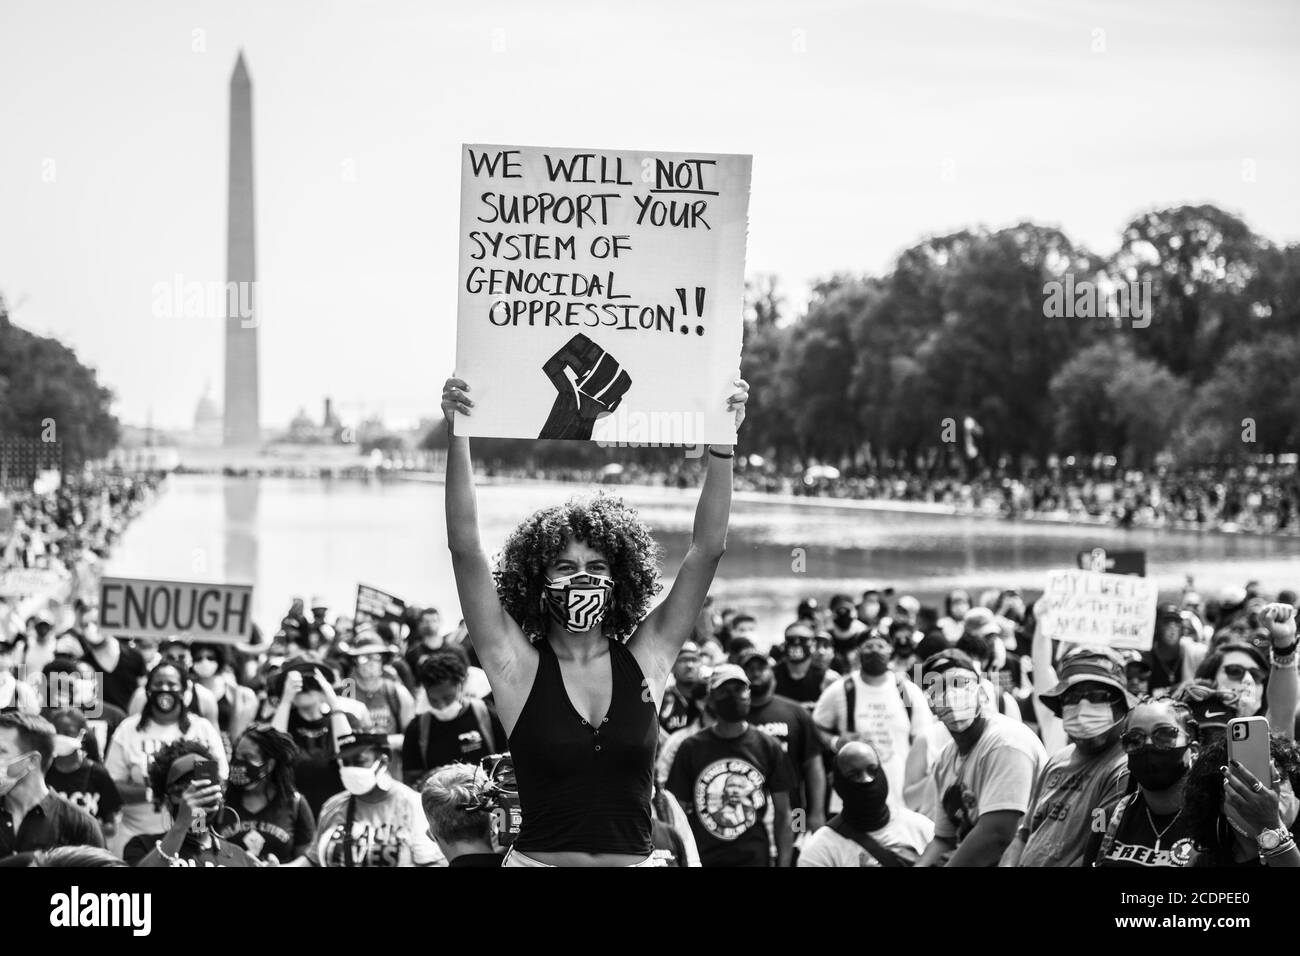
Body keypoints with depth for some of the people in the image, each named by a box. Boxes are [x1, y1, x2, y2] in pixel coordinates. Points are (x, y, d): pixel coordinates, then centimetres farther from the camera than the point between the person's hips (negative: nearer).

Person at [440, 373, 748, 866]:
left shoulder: (644, 659, 2)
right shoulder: (518, 664, -2)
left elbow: (707, 548, -1)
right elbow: (465, 548, -9)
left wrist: (721, 445, -9)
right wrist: (458, 438, -17)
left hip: (636, 858, 2)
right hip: (539, 857, -2)